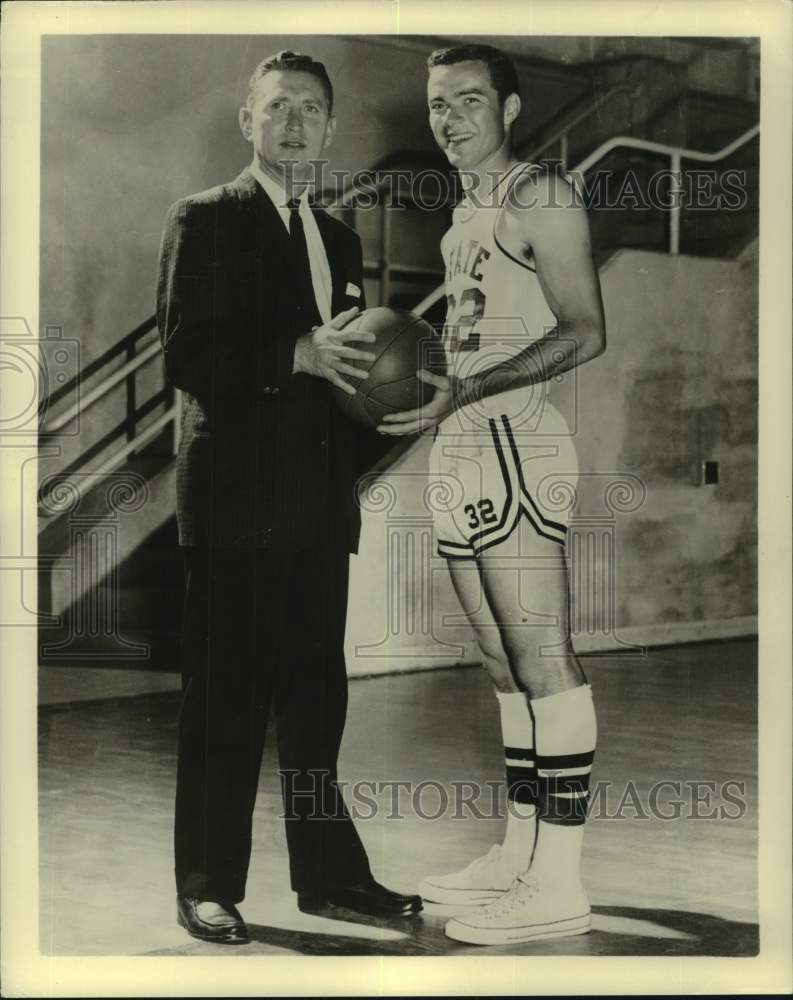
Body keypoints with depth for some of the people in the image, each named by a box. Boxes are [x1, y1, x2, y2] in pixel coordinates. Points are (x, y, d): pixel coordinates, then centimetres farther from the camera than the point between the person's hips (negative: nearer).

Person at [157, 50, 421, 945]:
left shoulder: (337, 237, 19)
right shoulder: (203, 220, -1)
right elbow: (184, 352, -12)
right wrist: (297, 354, -21)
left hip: (319, 502, 6)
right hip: (238, 494, -6)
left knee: (316, 694, 11)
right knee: (225, 698, -1)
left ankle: (327, 872, 21)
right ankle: (208, 886, 11)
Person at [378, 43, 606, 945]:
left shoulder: (539, 198, -3)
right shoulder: (463, 215, 23)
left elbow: (584, 332, -13)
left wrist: (466, 390, -20)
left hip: (514, 444, -8)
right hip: (459, 452, 9)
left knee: (542, 661, -9)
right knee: (507, 666, 10)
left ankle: (560, 885, -6)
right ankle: (518, 853, 17)